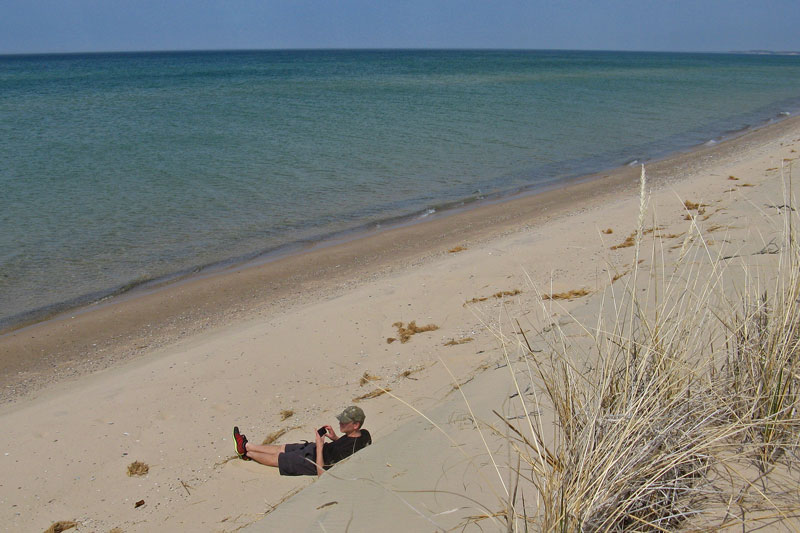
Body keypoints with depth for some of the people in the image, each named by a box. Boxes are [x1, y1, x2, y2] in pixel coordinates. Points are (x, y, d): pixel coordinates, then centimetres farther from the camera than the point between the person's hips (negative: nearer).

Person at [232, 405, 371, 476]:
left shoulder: (345, 450, -40)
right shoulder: (364, 434, -14)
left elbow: (322, 473, -32)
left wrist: (320, 446, -29)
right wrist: (335, 438, -5)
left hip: (314, 462, -8)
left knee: (277, 458, 12)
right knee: (281, 447, 20)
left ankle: (247, 453, 38)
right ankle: (246, 445, 37)